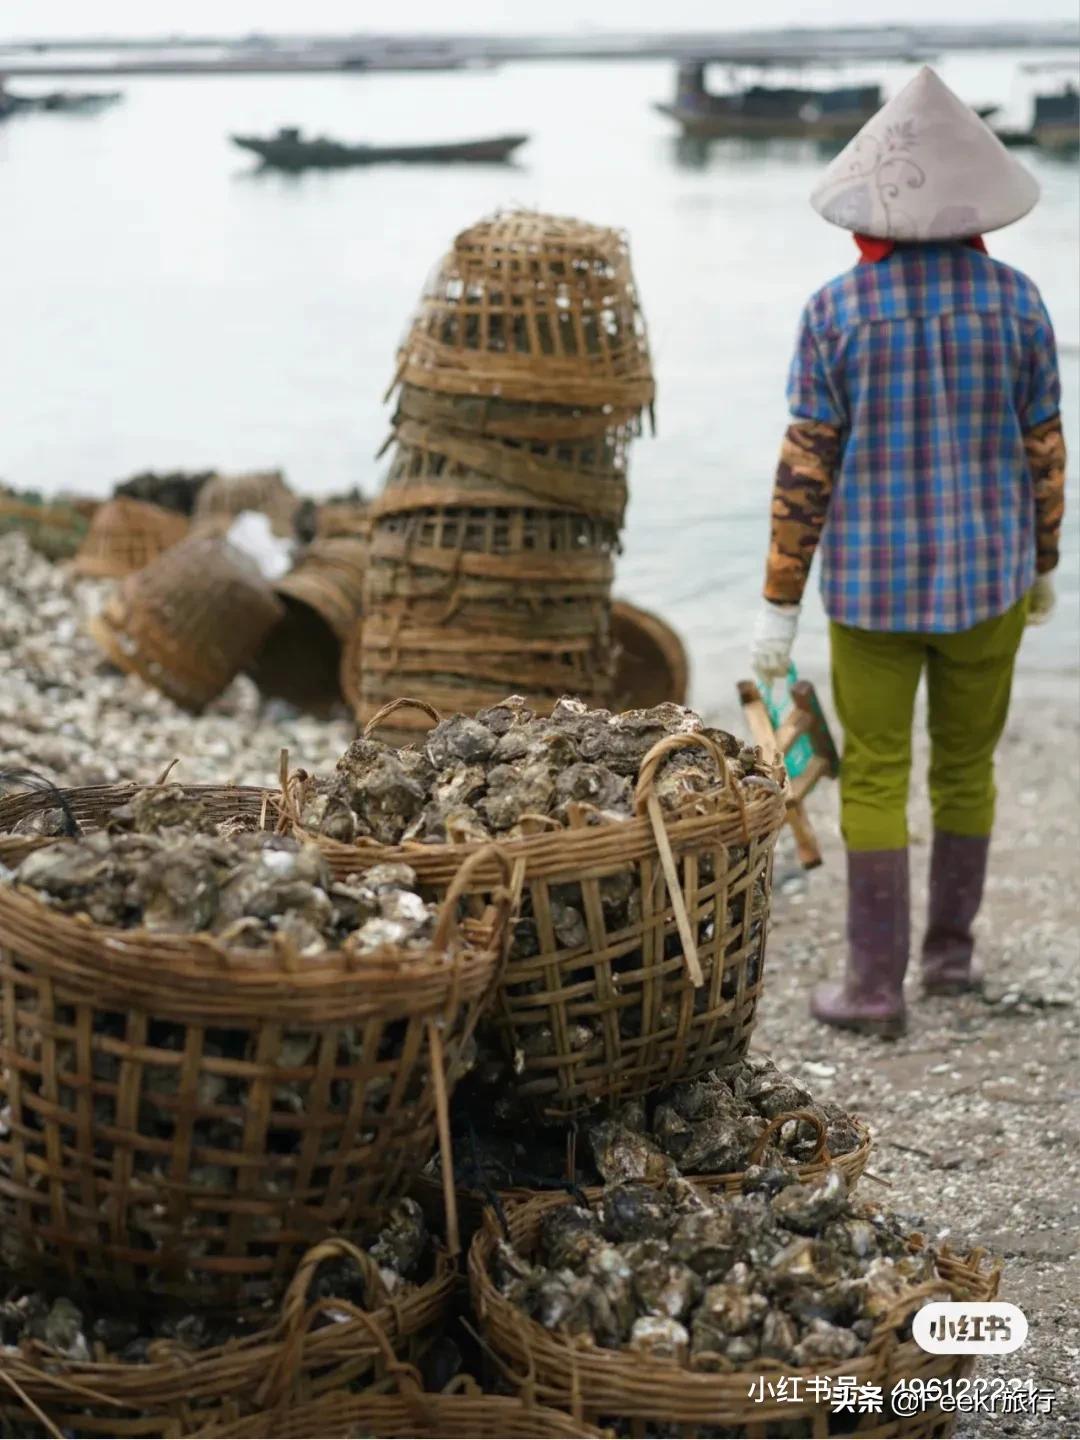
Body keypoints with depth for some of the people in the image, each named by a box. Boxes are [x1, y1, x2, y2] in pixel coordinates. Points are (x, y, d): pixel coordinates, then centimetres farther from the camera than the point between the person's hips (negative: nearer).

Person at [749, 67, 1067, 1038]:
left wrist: (778, 606, -5)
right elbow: (1043, 452, 0)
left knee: (873, 778, 6)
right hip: (988, 575, 2)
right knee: (966, 763, 19)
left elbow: (806, 468, -12)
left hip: (873, 582, -2)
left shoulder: (837, 311, -12)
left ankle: (877, 985, 7)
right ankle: (950, 947, 30)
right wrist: (1044, 564, 16)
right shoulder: (1017, 300, -7)